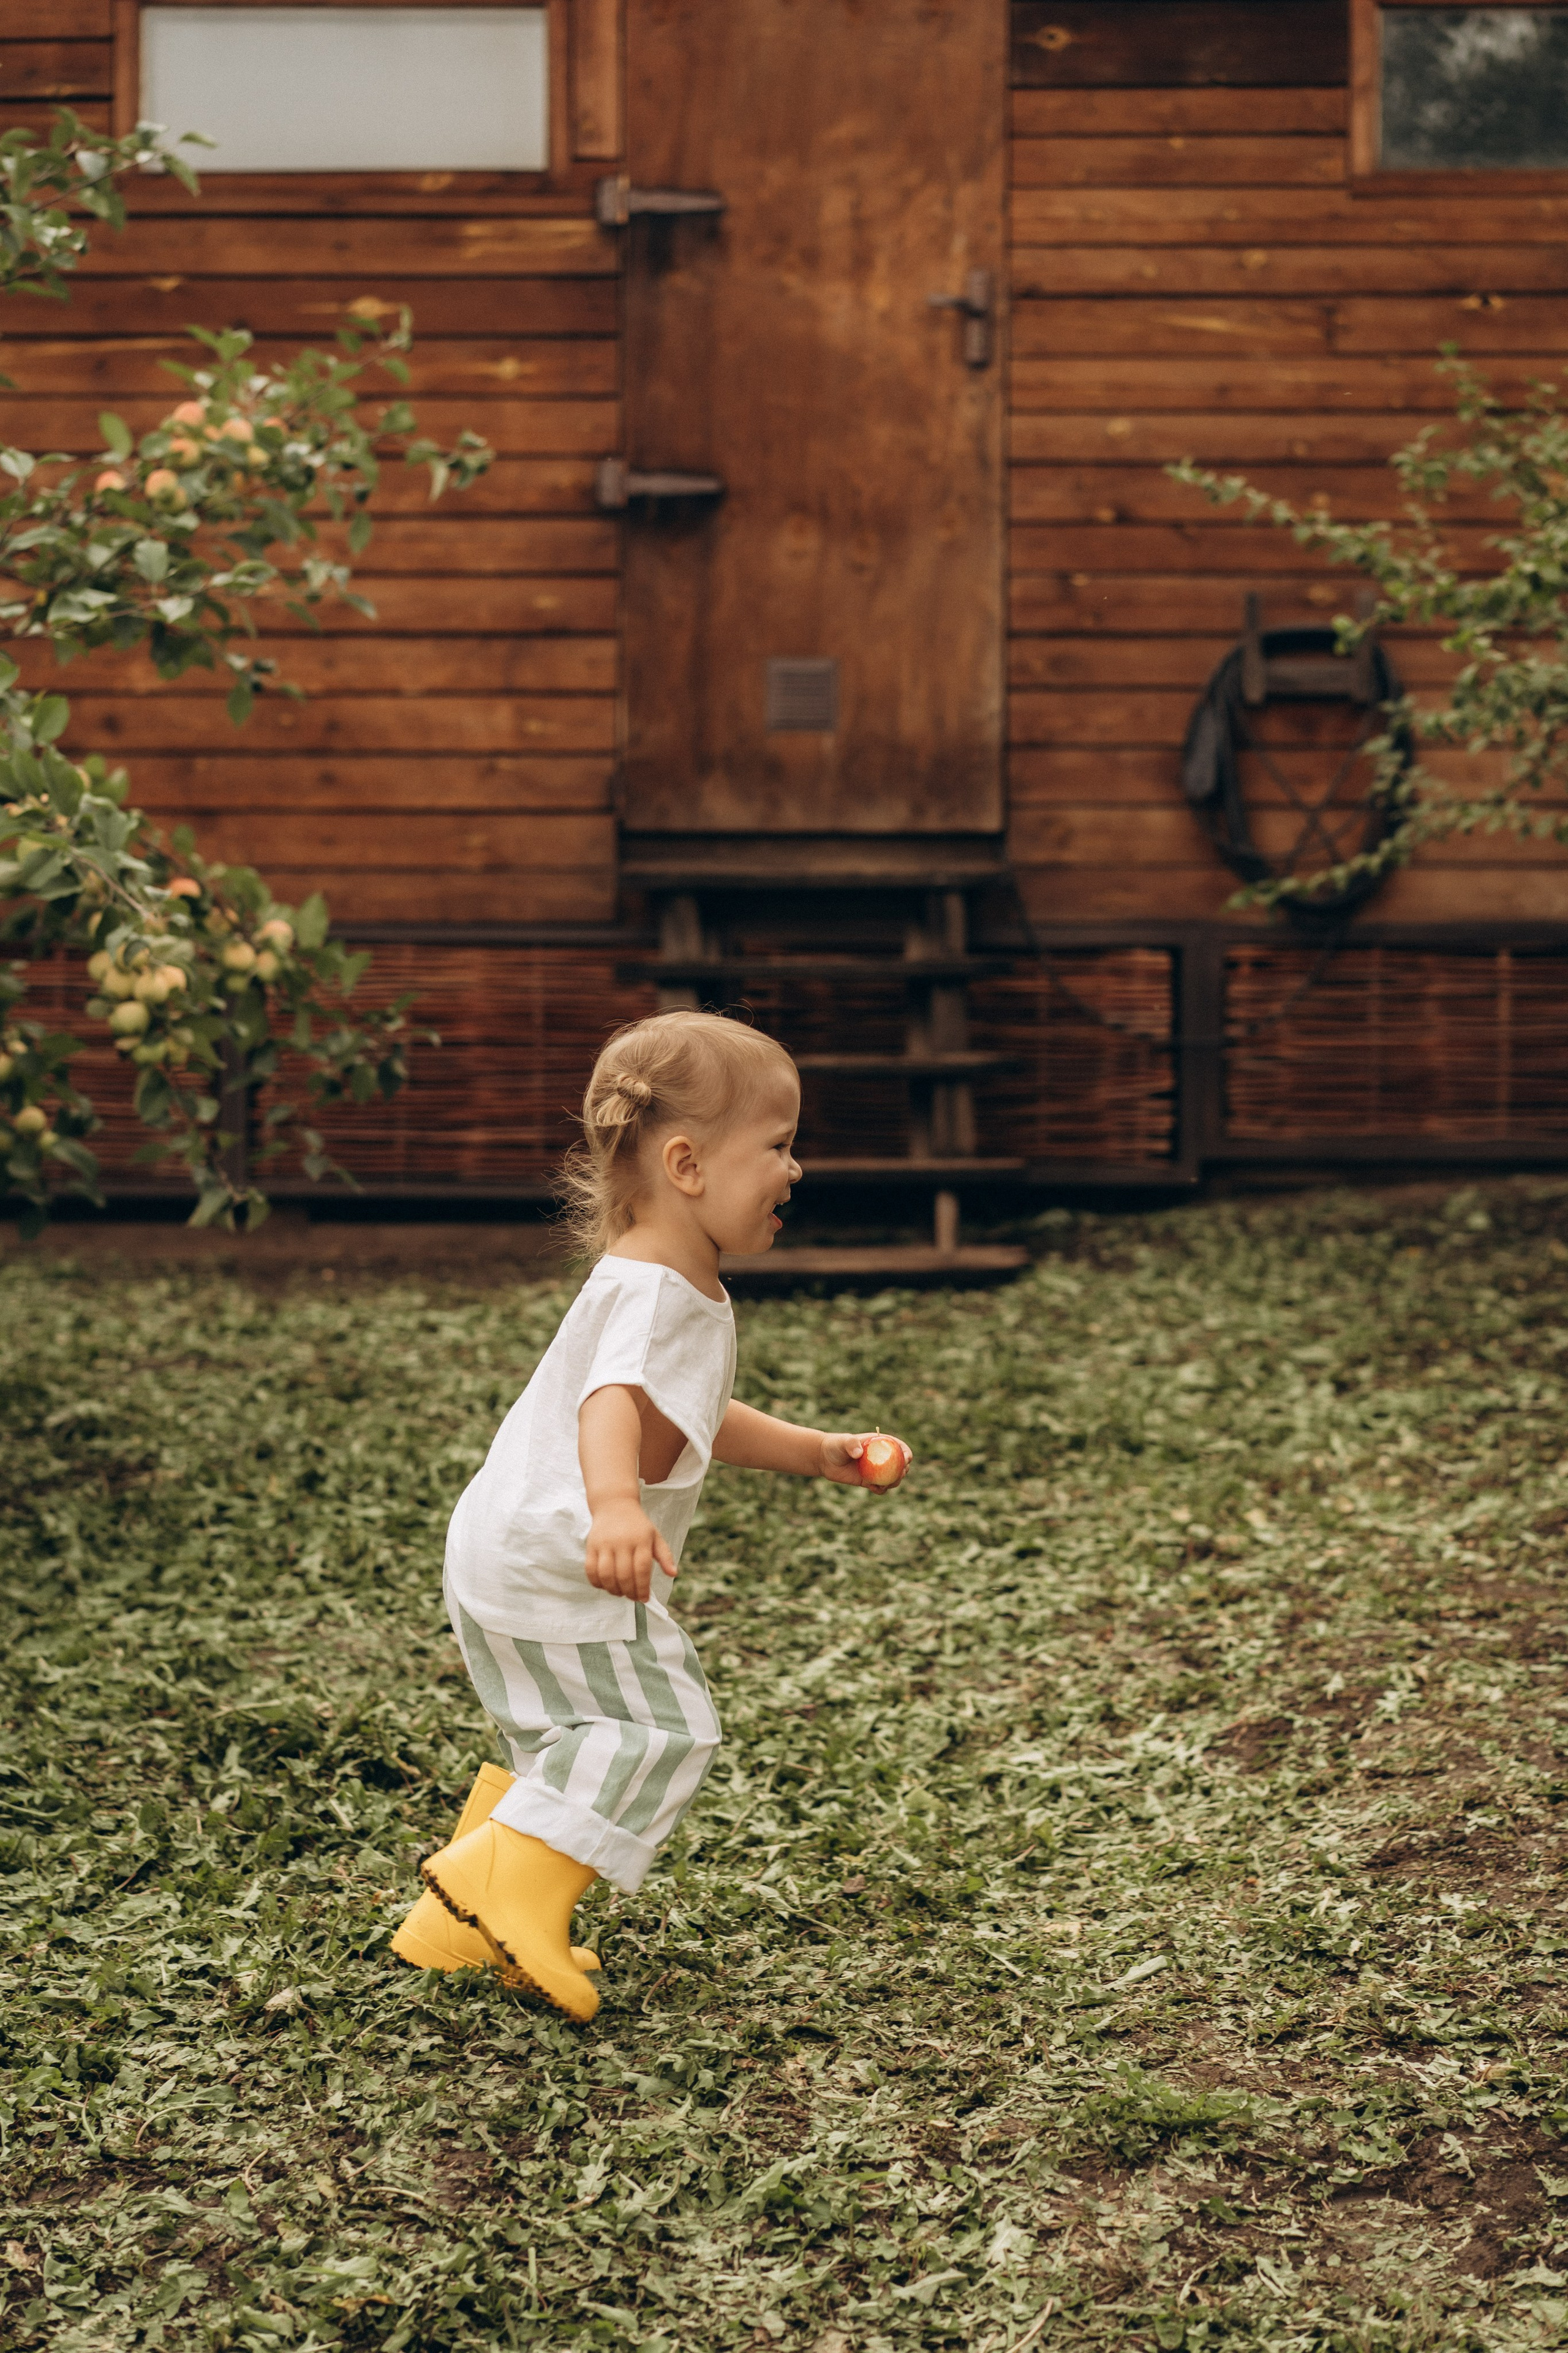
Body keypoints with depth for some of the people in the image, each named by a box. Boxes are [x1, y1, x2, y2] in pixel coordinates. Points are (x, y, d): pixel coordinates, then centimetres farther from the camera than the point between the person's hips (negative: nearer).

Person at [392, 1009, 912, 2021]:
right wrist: (617, 1508, -61)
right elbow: (611, 1401, -43)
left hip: (520, 1564, 11)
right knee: (660, 1728, -8)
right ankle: (512, 1876, -4)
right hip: (557, 1569, -11)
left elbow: (696, 1422, 26)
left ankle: (462, 1925, 28)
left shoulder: (687, 1292, 12)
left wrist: (819, 1452, 20)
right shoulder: (649, 1291, -23)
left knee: (574, 1746, 20)